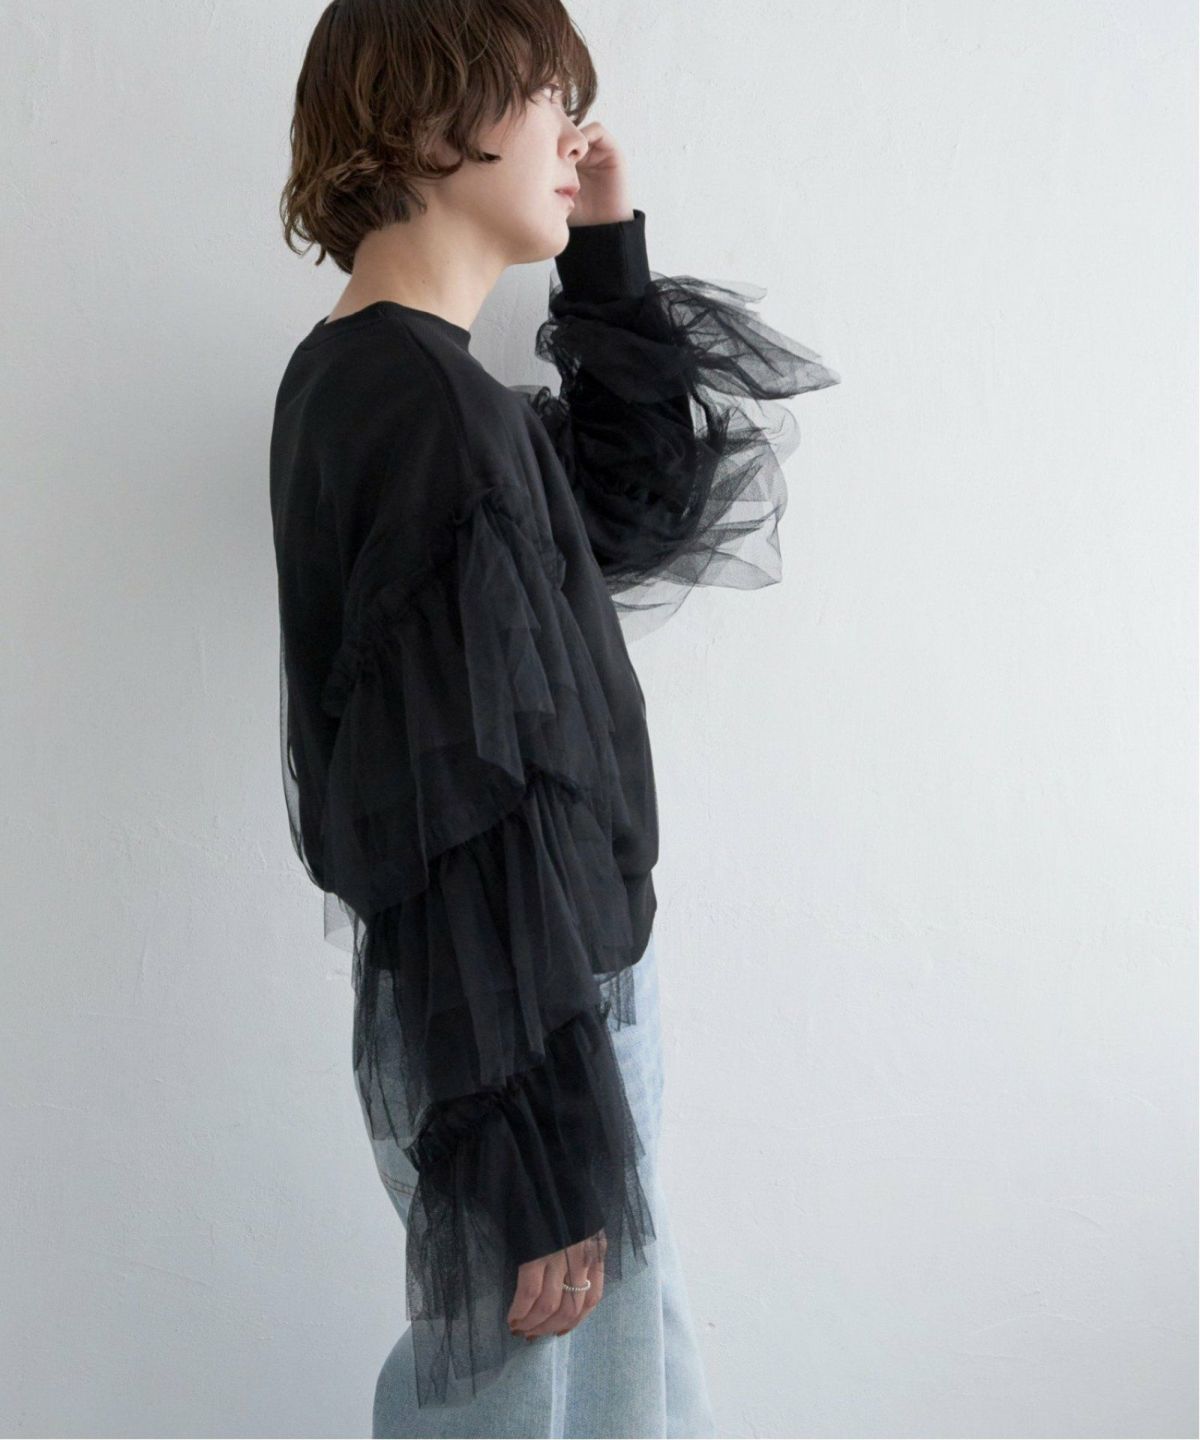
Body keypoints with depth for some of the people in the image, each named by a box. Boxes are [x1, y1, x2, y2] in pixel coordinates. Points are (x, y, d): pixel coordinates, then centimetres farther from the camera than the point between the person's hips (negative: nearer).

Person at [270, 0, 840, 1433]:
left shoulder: (353, 378, 7)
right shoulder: (434, 409, -22)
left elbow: (634, 509, 18)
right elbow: (471, 817, -25)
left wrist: (608, 255, 10)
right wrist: (534, 1156, -22)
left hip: (545, 981, 10)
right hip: (510, 1029, -10)